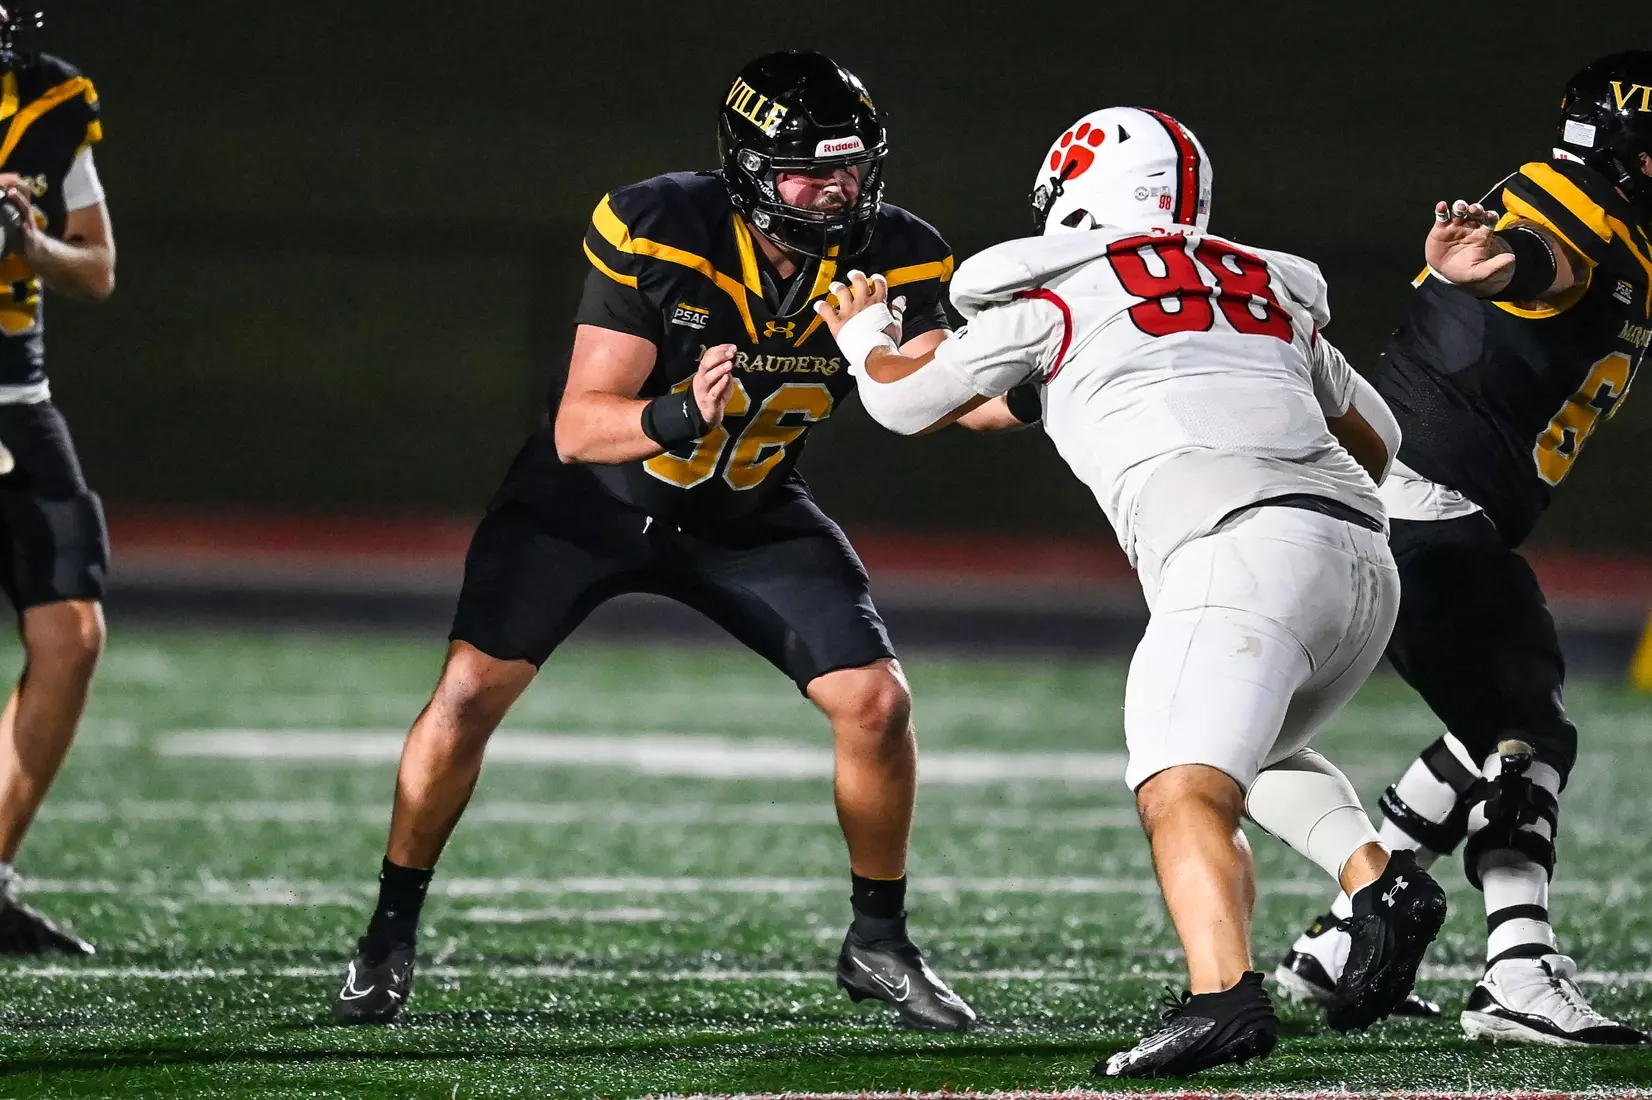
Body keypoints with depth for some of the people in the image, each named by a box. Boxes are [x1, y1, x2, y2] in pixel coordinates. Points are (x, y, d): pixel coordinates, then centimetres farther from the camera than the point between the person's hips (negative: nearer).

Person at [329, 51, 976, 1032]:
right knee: (471, 692, -13)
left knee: (877, 703, -10)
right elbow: (578, 428, -30)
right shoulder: (658, 233, -30)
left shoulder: (892, 259, -20)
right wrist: (676, 418, -50)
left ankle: (879, 944, 10)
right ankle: (391, 935, 4)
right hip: (597, 493, -3)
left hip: (751, 513, 3)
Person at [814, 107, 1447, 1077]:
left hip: (1242, 551, -7)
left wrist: (865, 336, 46)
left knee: (1186, 794, -18)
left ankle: (1224, 996, -41)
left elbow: (908, 401, 26)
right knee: (1253, 748, 29)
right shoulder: (1267, 292, 28)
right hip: (1365, 555, 7)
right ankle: (1380, 880, 6)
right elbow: (1375, 439, 39)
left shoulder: (1059, 293, 13)